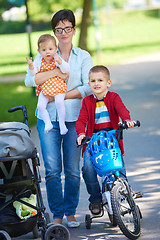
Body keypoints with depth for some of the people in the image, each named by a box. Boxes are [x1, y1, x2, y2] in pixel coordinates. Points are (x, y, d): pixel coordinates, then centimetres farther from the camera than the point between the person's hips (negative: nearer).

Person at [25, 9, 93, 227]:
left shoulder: (83, 56, 7)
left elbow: (89, 88, -5)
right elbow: (29, 80, -6)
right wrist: (56, 72, -14)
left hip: (74, 119, 0)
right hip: (48, 118, 0)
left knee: (72, 170, 2)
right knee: (52, 170, -4)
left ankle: (70, 213, 16)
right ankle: (57, 214, 7)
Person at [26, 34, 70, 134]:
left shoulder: (57, 59, -7)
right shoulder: (39, 61, 2)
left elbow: (67, 70, -17)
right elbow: (34, 73, 1)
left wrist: (60, 62, -34)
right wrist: (31, 66, -20)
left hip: (58, 87, -4)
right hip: (44, 89, 4)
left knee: (59, 102, -27)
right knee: (40, 105, -12)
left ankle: (62, 123, -12)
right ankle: (48, 123, 3)